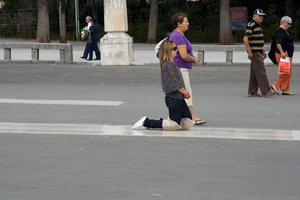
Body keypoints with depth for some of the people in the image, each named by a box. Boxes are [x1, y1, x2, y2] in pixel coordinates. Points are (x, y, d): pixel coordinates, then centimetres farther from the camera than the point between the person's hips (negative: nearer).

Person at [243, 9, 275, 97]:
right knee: (261, 71, -12)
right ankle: (265, 91, -15)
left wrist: (263, 51, 24)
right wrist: (249, 52, -21)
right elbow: (245, 39, -18)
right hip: (254, 52, -10)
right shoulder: (251, 25, -12)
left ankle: (252, 92, 9)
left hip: (258, 52, 10)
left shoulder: (258, 26, 19)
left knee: (254, 73, 8)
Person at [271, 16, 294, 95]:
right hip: (283, 54, -11)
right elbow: (278, 43, -23)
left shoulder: (284, 31, 19)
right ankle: (275, 85, -10)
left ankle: (285, 90, 6)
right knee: (286, 72, -13)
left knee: (288, 73, 7)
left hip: (287, 55, 11)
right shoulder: (281, 31, -13)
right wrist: (282, 52, -32)